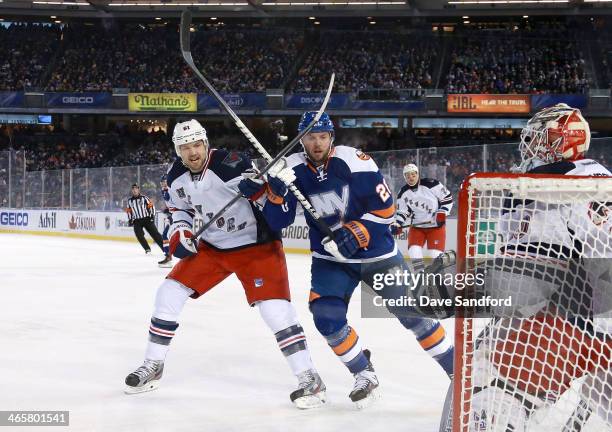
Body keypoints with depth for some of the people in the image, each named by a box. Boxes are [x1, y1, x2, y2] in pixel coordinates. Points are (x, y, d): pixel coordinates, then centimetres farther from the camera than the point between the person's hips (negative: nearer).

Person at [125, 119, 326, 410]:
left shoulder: (232, 166, -26)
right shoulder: (176, 177, -4)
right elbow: (179, 208, 15)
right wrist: (180, 233, -2)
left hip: (255, 245, -6)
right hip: (211, 247, 6)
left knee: (274, 307, -20)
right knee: (169, 293, 1)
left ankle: (309, 379, -12)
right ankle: (152, 366, 18)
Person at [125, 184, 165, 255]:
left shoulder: (144, 198, -3)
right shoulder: (130, 201, 9)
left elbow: (151, 206, -2)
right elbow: (129, 211, 18)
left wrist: (152, 215, -10)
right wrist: (130, 220, 10)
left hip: (147, 219, -3)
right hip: (137, 221, 3)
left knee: (155, 233, -6)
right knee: (139, 235, -16)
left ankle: (164, 247, -6)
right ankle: (147, 249, -5)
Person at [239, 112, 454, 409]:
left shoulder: (353, 160, -18)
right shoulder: (293, 169, -8)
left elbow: (384, 208, -16)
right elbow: (277, 222, -9)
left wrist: (356, 234, -27)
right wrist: (275, 191, -27)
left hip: (376, 250, -3)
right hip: (331, 257, 3)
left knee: (412, 311, -3)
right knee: (326, 317, -16)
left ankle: (454, 367, 14)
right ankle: (364, 375, 4)